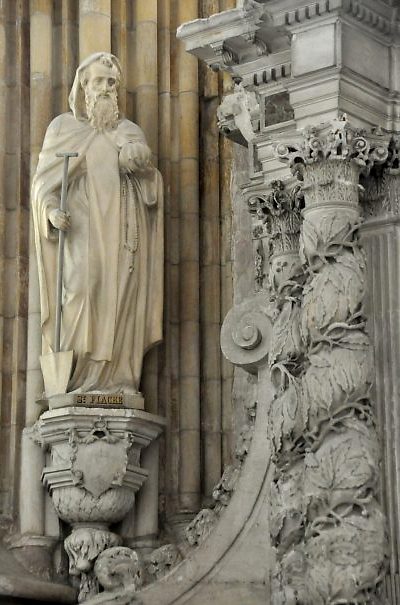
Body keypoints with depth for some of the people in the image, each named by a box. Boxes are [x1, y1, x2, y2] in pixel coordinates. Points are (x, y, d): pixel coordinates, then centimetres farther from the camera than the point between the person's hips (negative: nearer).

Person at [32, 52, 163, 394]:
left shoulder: (129, 131, 20)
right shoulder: (63, 127, 13)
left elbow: (152, 186, 12)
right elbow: (45, 180, 6)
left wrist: (142, 165, -10)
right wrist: (51, 210, -14)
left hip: (122, 233, 3)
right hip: (81, 229, -3)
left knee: (122, 299, -8)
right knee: (82, 290, -19)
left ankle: (118, 378, -11)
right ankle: (75, 379, -22)